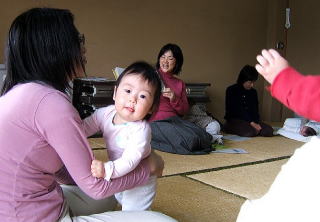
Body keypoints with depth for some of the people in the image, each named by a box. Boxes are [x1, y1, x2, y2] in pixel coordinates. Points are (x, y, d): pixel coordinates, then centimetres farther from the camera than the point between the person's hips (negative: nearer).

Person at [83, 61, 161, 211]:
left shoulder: (141, 130, -35)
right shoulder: (105, 114, -16)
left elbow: (130, 160, -41)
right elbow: (83, 128, -5)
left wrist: (106, 170, -56)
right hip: (119, 176, 7)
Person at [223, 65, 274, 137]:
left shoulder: (253, 92, 13)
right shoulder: (231, 90, -6)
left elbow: (255, 110, 7)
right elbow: (236, 110, -14)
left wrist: (256, 123, -15)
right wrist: (251, 123, -22)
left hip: (252, 120, 6)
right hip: (234, 120, -5)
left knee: (269, 130, -19)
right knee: (251, 132, -34)